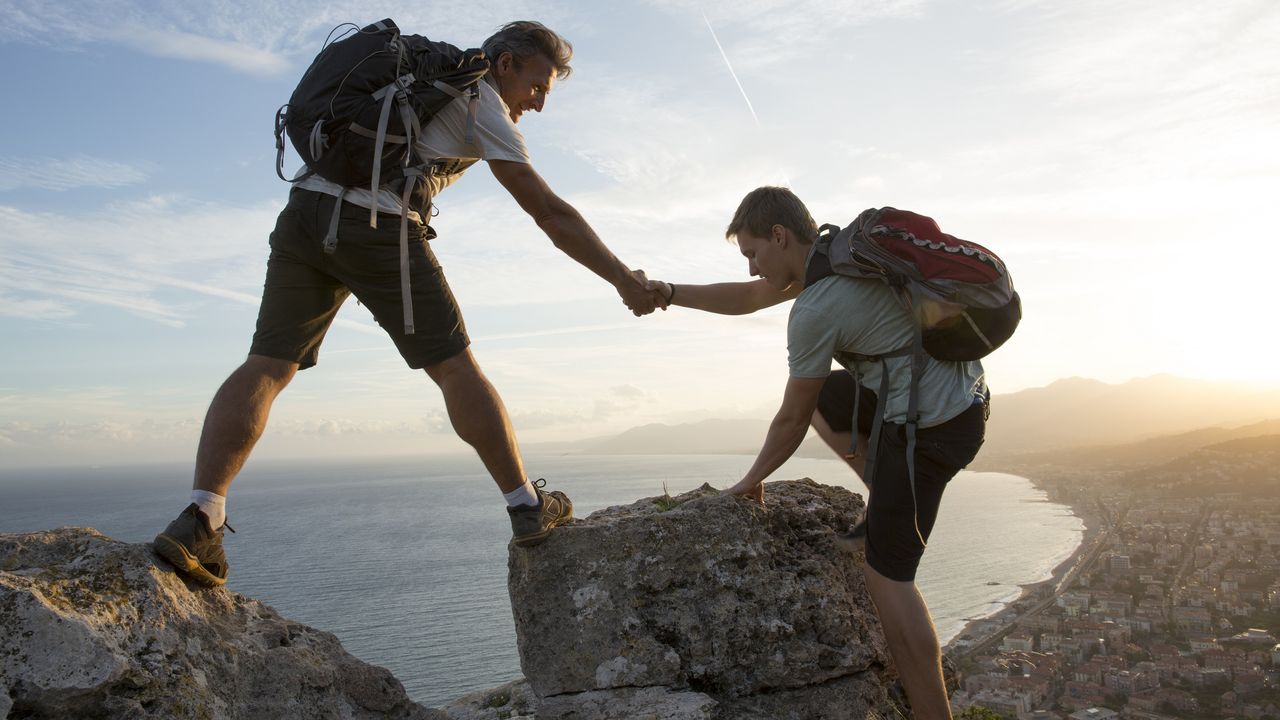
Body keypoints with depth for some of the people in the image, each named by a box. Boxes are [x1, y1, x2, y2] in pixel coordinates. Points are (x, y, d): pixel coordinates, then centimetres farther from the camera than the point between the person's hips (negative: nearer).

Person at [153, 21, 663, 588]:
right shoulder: (484, 105, 4)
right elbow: (551, 213, -1)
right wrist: (624, 281, 2)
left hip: (303, 209, 7)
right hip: (377, 225, -7)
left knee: (267, 366, 0)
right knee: (453, 366, -2)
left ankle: (200, 517, -12)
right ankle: (528, 508, 3)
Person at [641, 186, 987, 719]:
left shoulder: (815, 311, -21)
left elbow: (790, 421, -9)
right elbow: (746, 300, 18)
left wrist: (753, 479, 8)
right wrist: (668, 293, 14)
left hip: (931, 429, -10)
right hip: (962, 395, 10)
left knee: (886, 576, -1)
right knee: (819, 397, 22)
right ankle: (888, 508, 15)